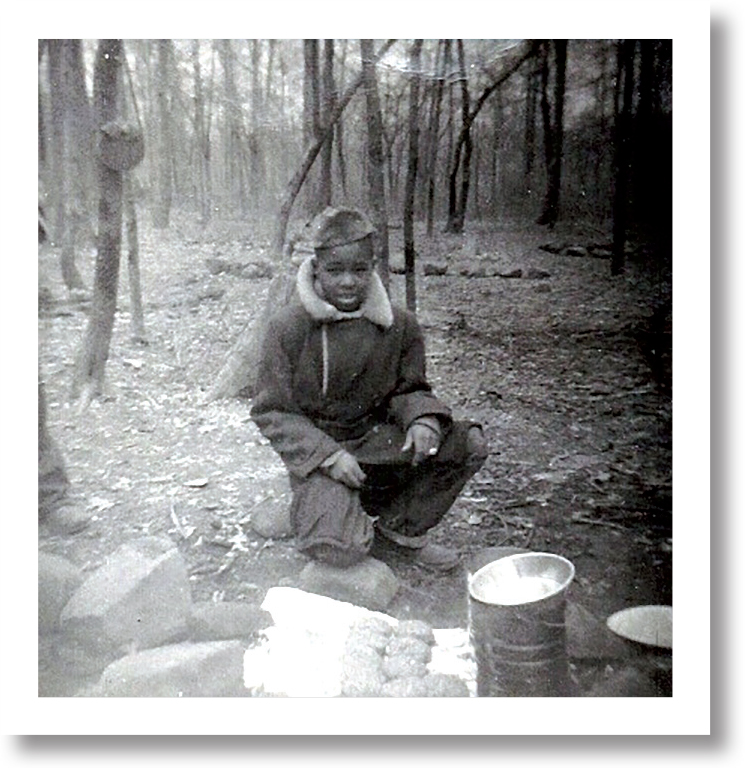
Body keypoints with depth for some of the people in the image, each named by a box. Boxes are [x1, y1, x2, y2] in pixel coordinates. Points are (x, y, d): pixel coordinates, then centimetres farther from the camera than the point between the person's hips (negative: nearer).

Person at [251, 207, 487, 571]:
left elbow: (409, 388, 9)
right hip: (316, 448, -3)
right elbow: (271, 412, -9)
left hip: (377, 438, 4)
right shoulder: (289, 326, -12)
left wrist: (423, 417, -17)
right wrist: (329, 455, -22)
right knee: (339, 549, -26)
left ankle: (401, 530, 3)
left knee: (468, 444, -15)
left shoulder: (398, 324, -2)